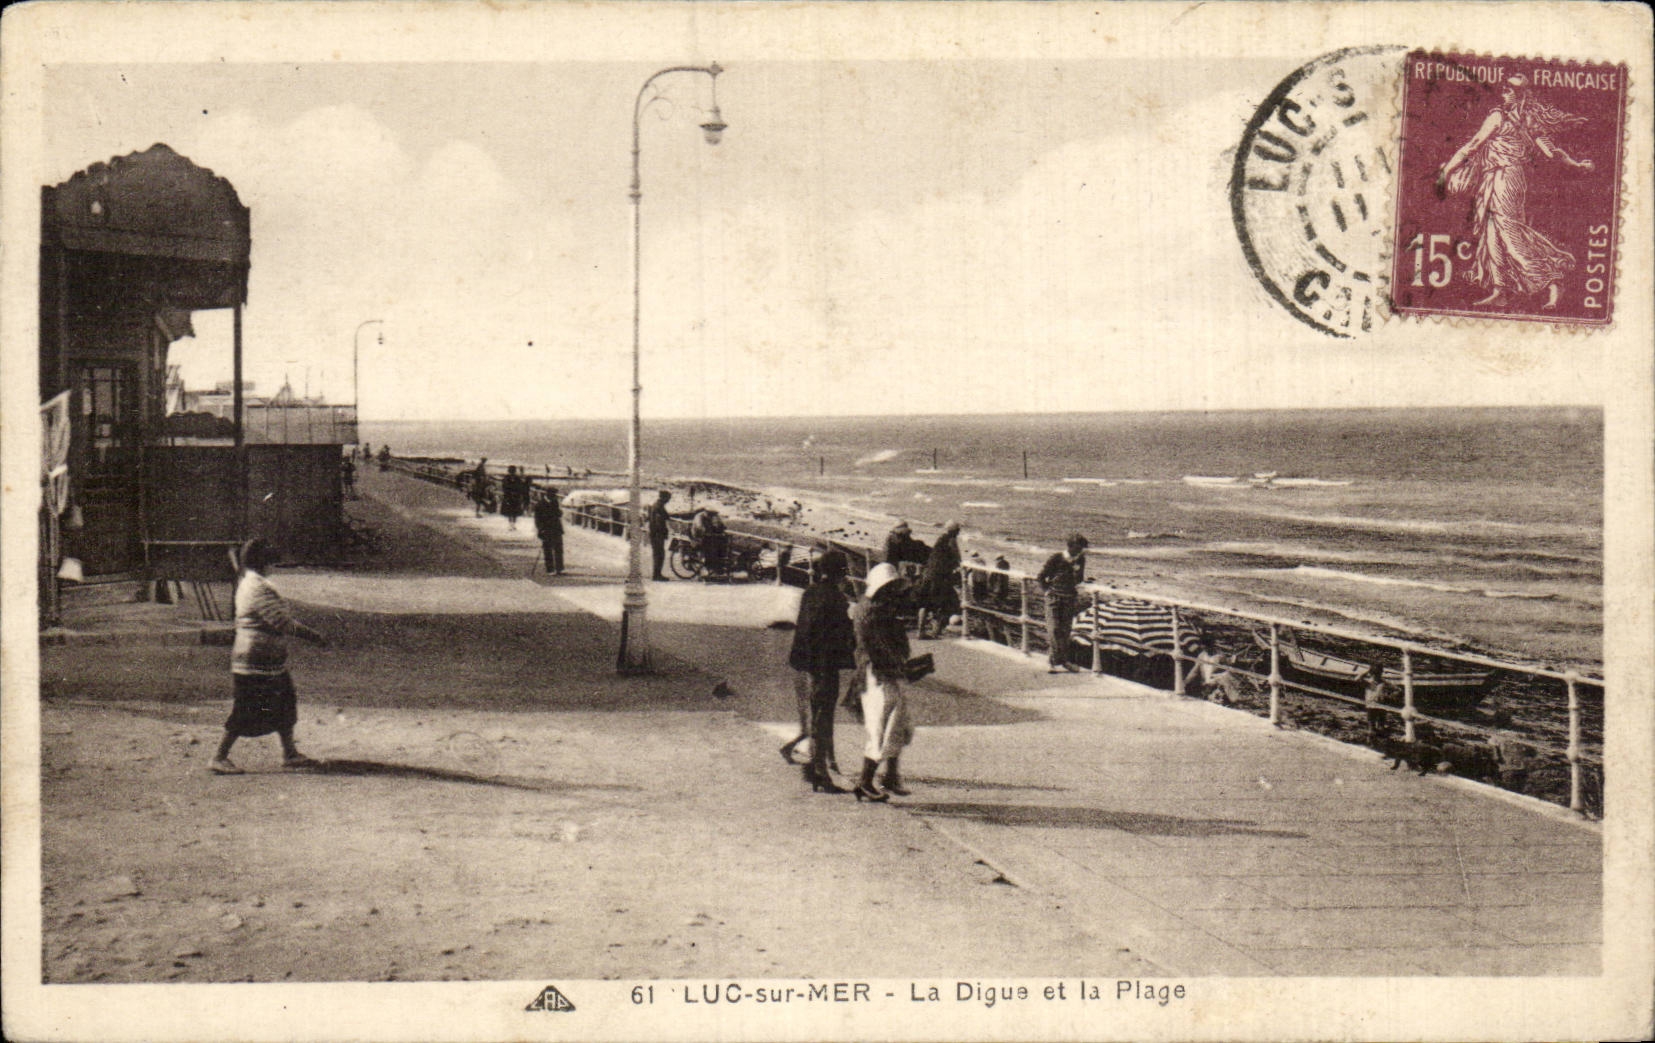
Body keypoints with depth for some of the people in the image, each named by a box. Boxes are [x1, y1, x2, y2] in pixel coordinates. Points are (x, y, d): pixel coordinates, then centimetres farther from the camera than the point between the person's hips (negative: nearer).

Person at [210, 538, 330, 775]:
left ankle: (290, 753, 21)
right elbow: (284, 624, -23)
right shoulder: (260, 589, -21)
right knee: (246, 712, -4)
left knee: (284, 703, 14)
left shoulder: (245, 583, 12)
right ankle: (219, 758, 4)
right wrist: (315, 637, -16)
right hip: (258, 661, -10)